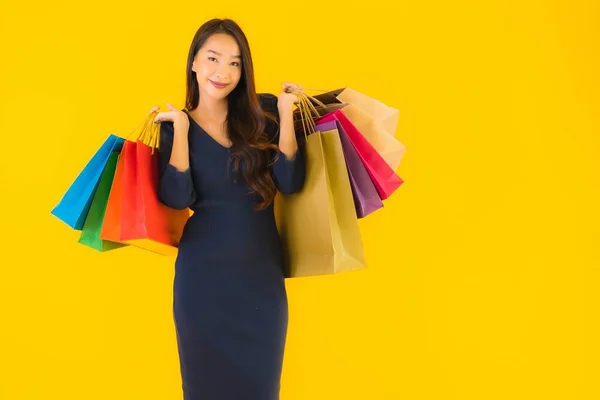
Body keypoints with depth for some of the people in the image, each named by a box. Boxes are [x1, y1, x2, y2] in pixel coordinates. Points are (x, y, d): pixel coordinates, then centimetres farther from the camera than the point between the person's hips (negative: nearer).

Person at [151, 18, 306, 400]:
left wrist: (286, 115, -13)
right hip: (203, 276, -1)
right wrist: (180, 128, -15)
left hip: (261, 273, 1)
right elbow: (176, 198, -15)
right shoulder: (174, 125, -1)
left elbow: (290, 183, -10)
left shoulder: (264, 113, -1)